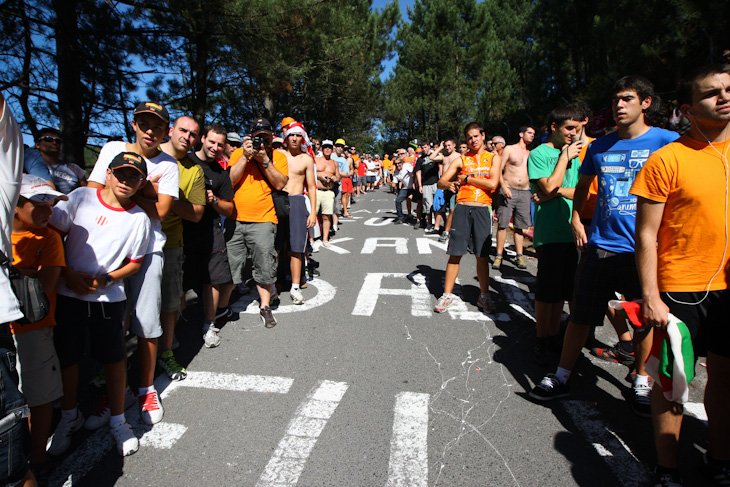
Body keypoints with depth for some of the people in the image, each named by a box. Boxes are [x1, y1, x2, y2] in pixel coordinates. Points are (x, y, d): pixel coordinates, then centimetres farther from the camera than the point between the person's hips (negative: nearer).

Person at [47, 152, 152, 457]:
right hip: (68, 294, 1)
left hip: (109, 298, -1)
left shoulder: (139, 219, -3)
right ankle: (69, 417, 35)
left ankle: (118, 420, 25)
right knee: (66, 357, 12)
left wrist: (104, 280, -11)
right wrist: (67, 274, -9)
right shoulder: (80, 198, -2)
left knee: (114, 359, 6)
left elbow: (135, 263, 4)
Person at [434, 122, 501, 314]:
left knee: (482, 255, 5)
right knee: (455, 253, 0)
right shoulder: (461, 160, 9)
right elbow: (441, 182, 3)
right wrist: (449, 184, -20)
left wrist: (467, 178, -5)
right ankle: (447, 294, 9)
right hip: (462, 209, 0)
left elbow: (492, 183, -7)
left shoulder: (494, 158, 9)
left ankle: (484, 296, 18)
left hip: (482, 210, 0)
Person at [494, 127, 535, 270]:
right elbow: (499, 170, -3)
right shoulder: (509, 149, 3)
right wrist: (504, 186, -15)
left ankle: (519, 256, 9)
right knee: (502, 224, -6)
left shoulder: (531, 153, 17)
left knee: (520, 226, 4)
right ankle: (499, 255, 0)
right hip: (508, 190, -4)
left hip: (525, 192, 4)